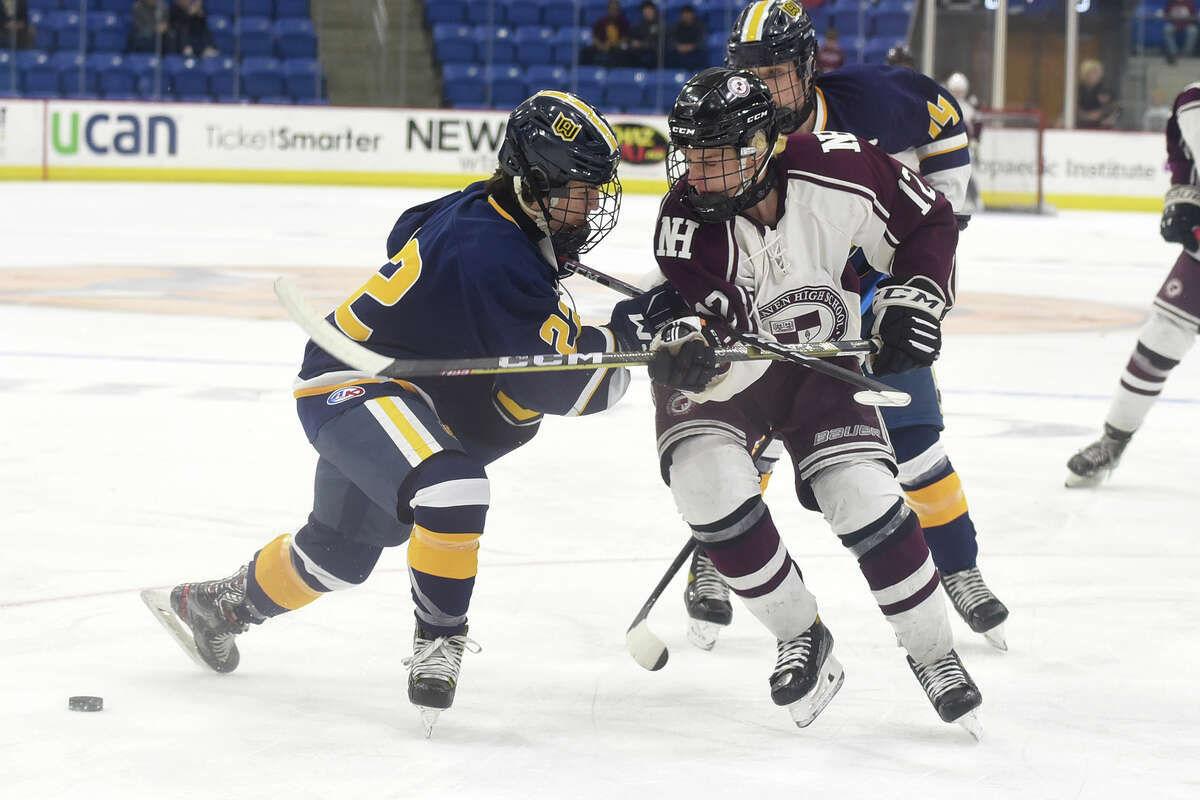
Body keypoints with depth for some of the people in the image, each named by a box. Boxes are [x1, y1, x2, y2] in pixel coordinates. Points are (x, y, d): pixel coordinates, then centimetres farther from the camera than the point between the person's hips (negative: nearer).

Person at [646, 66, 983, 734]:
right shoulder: (687, 222, -27)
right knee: (706, 480, -24)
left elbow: (929, 223, -7)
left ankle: (934, 654, 6)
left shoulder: (835, 172, -25)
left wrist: (913, 299, -18)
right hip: (725, 372, 0)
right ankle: (802, 638, -2)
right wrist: (687, 348, -56)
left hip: (817, 357, 0)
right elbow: (712, 343, -34)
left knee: (865, 497, -16)